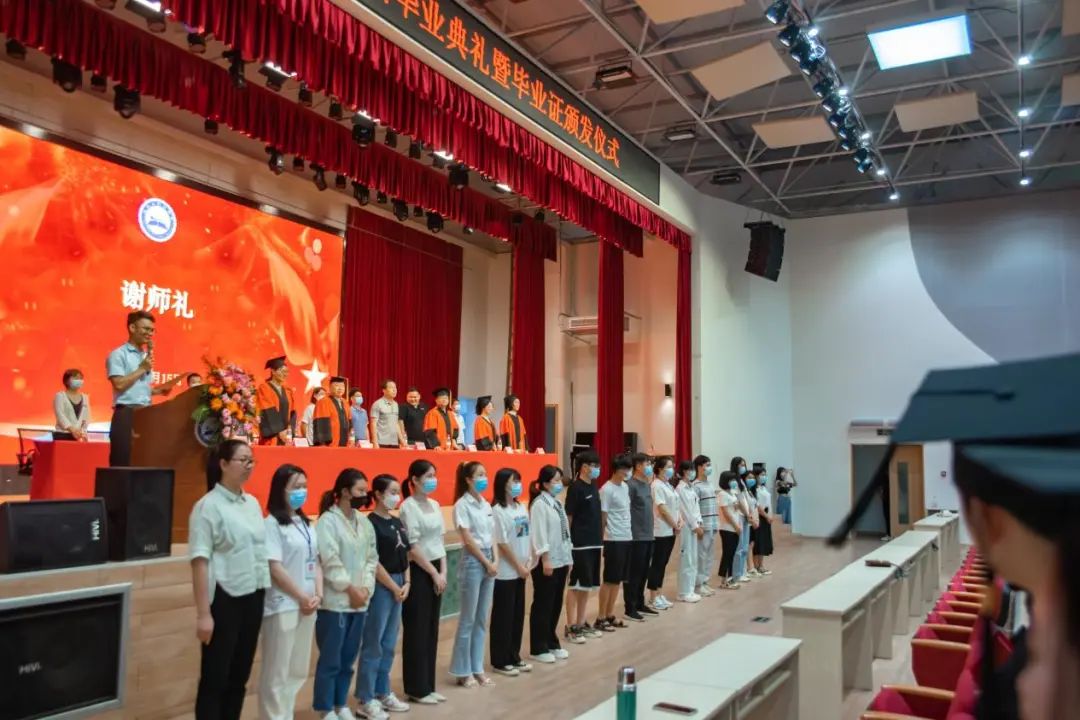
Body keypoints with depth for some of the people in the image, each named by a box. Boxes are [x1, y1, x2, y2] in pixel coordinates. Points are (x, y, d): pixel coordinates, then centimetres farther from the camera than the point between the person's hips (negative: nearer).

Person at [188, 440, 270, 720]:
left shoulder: (253, 503, 10)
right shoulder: (208, 506, -10)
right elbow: (200, 561, -14)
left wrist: (263, 593, 13)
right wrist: (203, 613, -18)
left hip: (253, 597, 7)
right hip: (224, 600, -7)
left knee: (240, 676, 14)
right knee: (215, 678, 3)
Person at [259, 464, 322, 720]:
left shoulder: (306, 524, 12)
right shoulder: (272, 523, -10)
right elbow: (274, 568, -14)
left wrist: (318, 594, -2)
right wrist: (302, 597, -10)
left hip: (307, 605, 7)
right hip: (282, 606, -7)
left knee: (298, 670, 15)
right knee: (276, 673, 1)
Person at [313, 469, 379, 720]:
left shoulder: (364, 522, 11)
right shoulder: (327, 521, -10)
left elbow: (371, 558, 10)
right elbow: (330, 562, -15)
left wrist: (366, 588, -3)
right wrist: (351, 589, -11)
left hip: (359, 602, 6)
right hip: (335, 601, -6)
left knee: (348, 658, 13)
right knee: (330, 659, 2)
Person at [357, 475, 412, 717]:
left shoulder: (397, 523, 12)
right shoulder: (371, 523, -12)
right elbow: (373, 562, -15)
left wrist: (406, 583, 2)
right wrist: (394, 587, -11)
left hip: (399, 586, 8)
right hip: (381, 586, -8)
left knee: (388, 644, 14)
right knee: (373, 644, -1)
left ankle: (383, 692, 24)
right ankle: (366, 699, 7)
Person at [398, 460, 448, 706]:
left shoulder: (435, 505, 11)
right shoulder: (408, 507, -12)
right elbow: (412, 547, -15)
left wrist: (443, 572, 2)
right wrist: (434, 573, -11)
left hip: (436, 571, 7)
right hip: (417, 572, -7)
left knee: (431, 630, 11)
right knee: (417, 631, 1)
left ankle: (428, 686, 20)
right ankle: (416, 689, 11)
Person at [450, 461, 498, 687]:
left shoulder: (486, 504, 11)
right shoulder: (462, 505, -10)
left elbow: (492, 536, 12)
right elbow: (468, 540, -13)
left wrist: (495, 561, -1)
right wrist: (486, 563, -11)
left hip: (489, 561, 7)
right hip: (473, 562, -7)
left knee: (481, 619, 11)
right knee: (468, 619, 1)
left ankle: (477, 669, 19)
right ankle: (463, 672, 11)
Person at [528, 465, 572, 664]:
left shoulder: (556, 503, 12)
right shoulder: (539, 504, -14)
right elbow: (539, 534, -18)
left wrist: (568, 557, 14)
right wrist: (545, 560, -20)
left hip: (560, 560, 8)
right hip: (546, 563, -8)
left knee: (556, 605, 16)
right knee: (543, 606, 1)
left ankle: (552, 643, 29)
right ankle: (538, 648, 12)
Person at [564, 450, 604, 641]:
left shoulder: (594, 487, 12)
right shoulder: (576, 488, -12)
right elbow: (568, 517, -13)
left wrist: (600, 538, 15)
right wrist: (569, 543, -15)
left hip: (594, 543, 8)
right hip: (580, 544, -8)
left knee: (587, 586, 13)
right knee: (576, 586, -1)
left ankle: (582, 623, 22)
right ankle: (571, 626, 7)